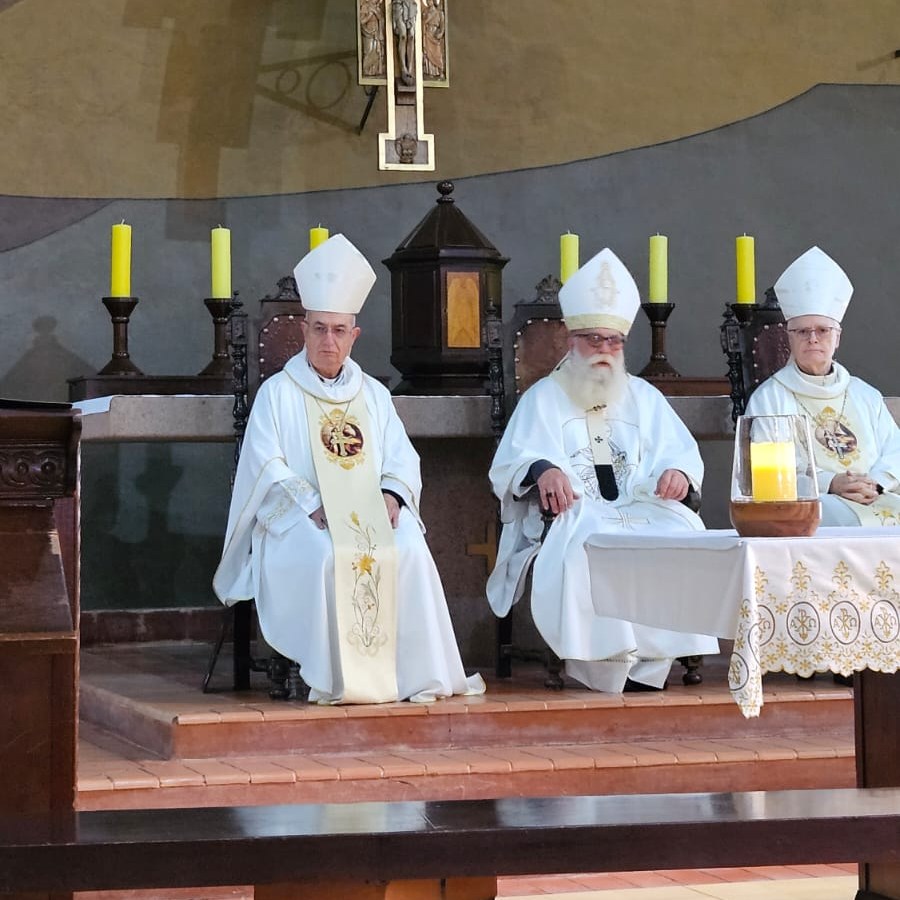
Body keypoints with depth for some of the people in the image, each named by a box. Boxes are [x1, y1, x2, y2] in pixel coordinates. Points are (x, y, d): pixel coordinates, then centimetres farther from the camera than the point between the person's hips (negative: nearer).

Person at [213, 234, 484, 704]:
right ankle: (337, 680, -29)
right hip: (299, 522, -3)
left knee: (410, 552, -28)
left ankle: (416, 675, -26)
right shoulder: (278, 393, 6)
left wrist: (391, 496, -9)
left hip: (373, 517, 3)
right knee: (329, 558, -36)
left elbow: (403, 461, 13)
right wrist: (314, 507, -18)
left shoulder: (373, 396, 19)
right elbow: (267, 470, -4)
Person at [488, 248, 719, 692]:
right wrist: (541, 470, -22)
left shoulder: (643, 397, 25)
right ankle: (604, 671, -35)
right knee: (590, 542, -38)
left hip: (642, 509, 3)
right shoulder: (544, 398, 16)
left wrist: (679, 472, -9)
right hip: (572, 513, -3)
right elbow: (509, 467, 3)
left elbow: (683, 453, 17)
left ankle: (648, 665, -29)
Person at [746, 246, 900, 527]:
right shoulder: (769, 397, 11)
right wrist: (828, 483, -16)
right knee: (844, 518, -36)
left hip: (876, 502, 4)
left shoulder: (866, 396, 24)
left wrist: (876, 483, -9)